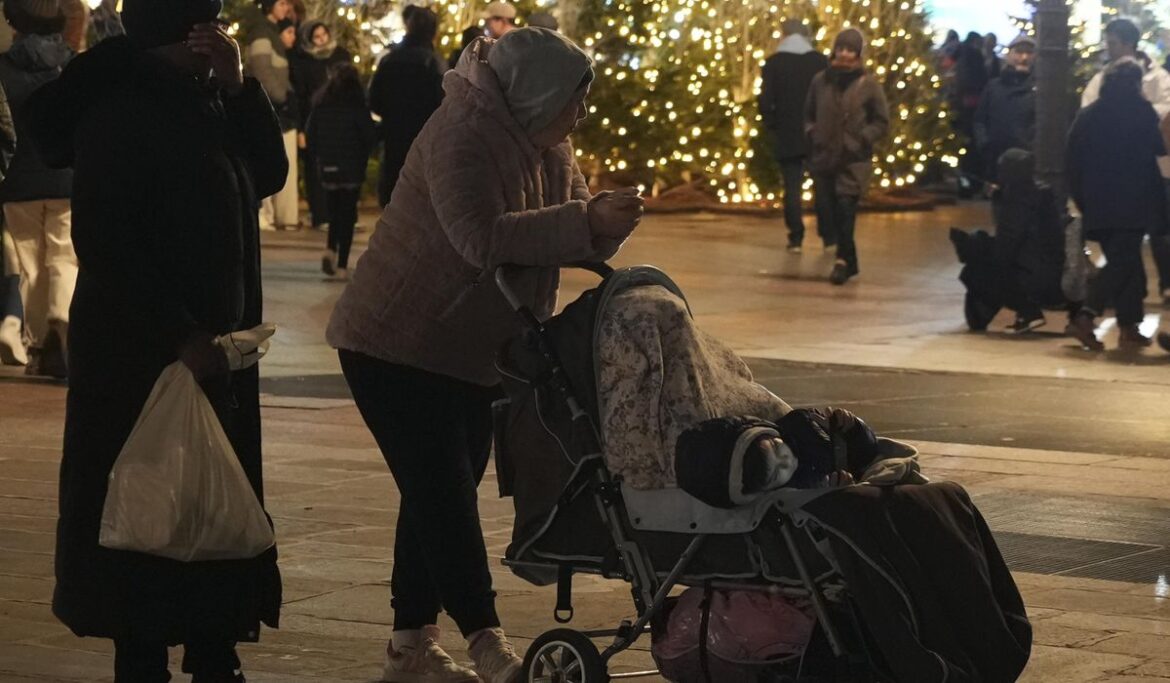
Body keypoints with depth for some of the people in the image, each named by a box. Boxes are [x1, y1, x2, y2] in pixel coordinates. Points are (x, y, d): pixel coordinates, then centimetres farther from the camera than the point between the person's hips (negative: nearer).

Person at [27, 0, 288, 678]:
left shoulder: (205, 103, 9)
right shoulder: (118, 113, -16)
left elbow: (269, 172, 6)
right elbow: (105, 241, -20)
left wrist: (239, 87, -7)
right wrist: (180, 336, -22)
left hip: (211, 346, 8)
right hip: (142, 355, -8)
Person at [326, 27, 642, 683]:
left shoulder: (548, 145, 6)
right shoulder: (462, 134, -22)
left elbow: (573, 239, 6)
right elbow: (480, 237, -34)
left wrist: (608, 220, -17)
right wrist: (585, 221, -37)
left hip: (475, 351, 9)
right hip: (399, 343, -9)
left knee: (441, 494, 11)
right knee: (442, 492, -12)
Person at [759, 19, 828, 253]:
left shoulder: (773, 63, -3)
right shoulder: (820, 61, -1)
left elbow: (765, 100, -7)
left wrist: (772, 125, 7)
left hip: (787, 137, -1)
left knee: (792, 188, 4)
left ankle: (796, 239, 0)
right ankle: (829, 237, 7)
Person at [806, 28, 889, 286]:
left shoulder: (868, 85, -4)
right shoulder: (821, 81, 4)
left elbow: (882, 122, 1)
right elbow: (808, 114, 16)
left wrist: (861, 140, -10)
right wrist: (813, 133, 0)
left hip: (854, 160, -4)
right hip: (823, 158, 4)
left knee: (845, 205, -15)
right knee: (826, 209, 3)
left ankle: (844, 260, -4)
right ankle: (849, 261, 18)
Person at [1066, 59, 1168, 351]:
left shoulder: (1087, 115, 6)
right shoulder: (1140, 111, -7)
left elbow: (1074, 161, 6)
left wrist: (1082, 200, 12)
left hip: (1097, 204, 5)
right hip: (1132, 203, -5)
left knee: (1121, 261, 15)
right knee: (1124, 262, -5)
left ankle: (1129, 328, 13)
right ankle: (1085, 317, -22)